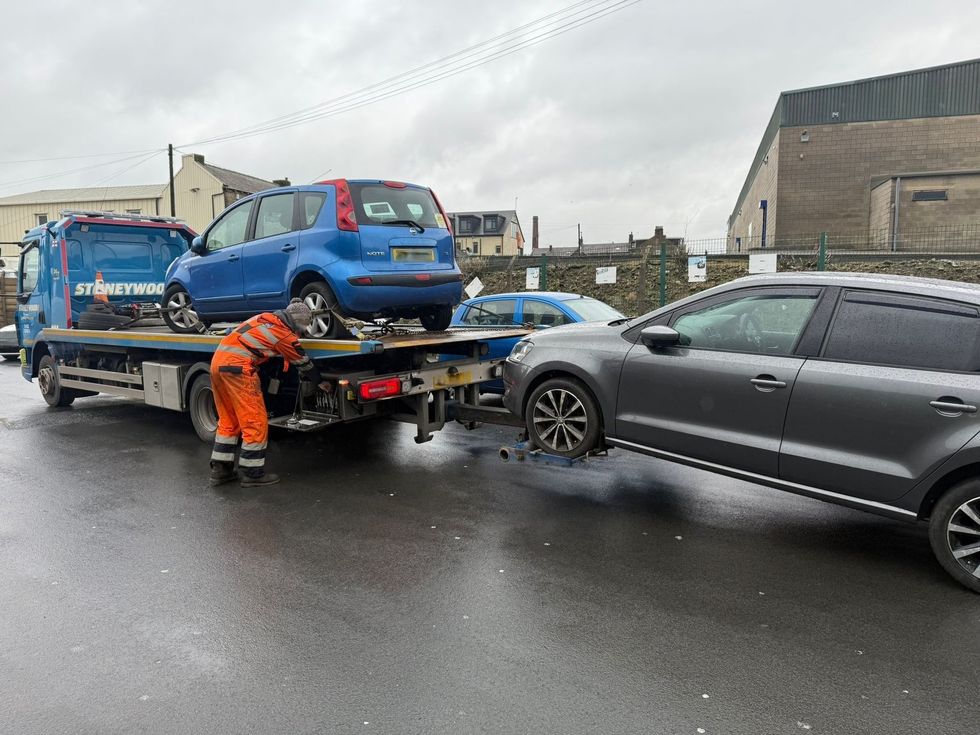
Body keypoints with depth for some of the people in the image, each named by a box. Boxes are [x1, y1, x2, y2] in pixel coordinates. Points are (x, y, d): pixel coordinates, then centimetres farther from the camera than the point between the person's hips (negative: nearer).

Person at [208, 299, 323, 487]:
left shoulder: (266, 318, 20)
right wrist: (320, 382, 26)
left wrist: (305, 376, 37)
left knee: (228, 421, 17)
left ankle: (220, 470, 21)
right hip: (237, 367, -9)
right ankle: (252, 473, 6)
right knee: (255, 423, 0)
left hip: (217, 362, 9)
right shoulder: (284, 335, -4)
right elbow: (304, 364, 9)